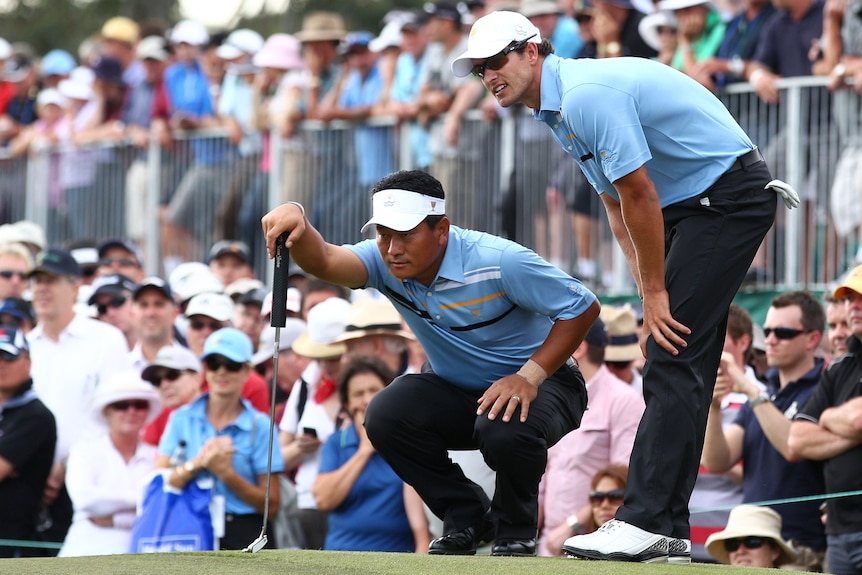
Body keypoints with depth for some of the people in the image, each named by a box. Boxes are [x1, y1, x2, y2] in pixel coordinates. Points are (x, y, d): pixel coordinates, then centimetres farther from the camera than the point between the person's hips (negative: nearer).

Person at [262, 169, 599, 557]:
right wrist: (299, 225, -59)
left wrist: (529, 376, -29)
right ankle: (466, 517, 0)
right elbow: (324, 262, -35)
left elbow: (583, 307, -20)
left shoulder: (499, 262, -27)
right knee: (385, 415, -22)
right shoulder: (386, 263, -15)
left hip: (540, 384, -5)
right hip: (456, 392, 5)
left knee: (505, 428, -38)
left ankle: (516, 530, -5)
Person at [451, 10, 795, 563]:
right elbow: (618, 206, 16)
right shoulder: (560, 111, 12)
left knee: (673, 364, -15)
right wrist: (652, 295, 8)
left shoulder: (588, 94, -21)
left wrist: (656, 292, -11)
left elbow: (640, 196, -20)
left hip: (730, 199, -10)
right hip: (690, 207, 10)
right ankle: (668, 530, 8)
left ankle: (644, 522, -19)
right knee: (674, 364, 7)